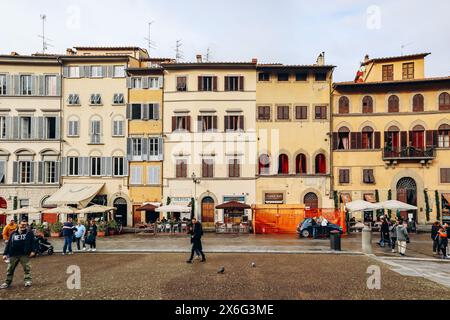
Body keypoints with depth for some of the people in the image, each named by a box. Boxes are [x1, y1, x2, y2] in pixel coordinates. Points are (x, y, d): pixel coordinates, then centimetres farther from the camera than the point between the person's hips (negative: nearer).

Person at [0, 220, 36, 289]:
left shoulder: (29, 233, 2)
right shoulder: (13, 234, 10)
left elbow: (33, 242, -2)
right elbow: (8, 244, 10)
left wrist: (33, 251, -13)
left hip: (24, 254, -3)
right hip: (13, 255, 3)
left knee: (26, 267, 1)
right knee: (10, 269, 10)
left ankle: (28, 280, 11)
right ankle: (7, 282, 22)